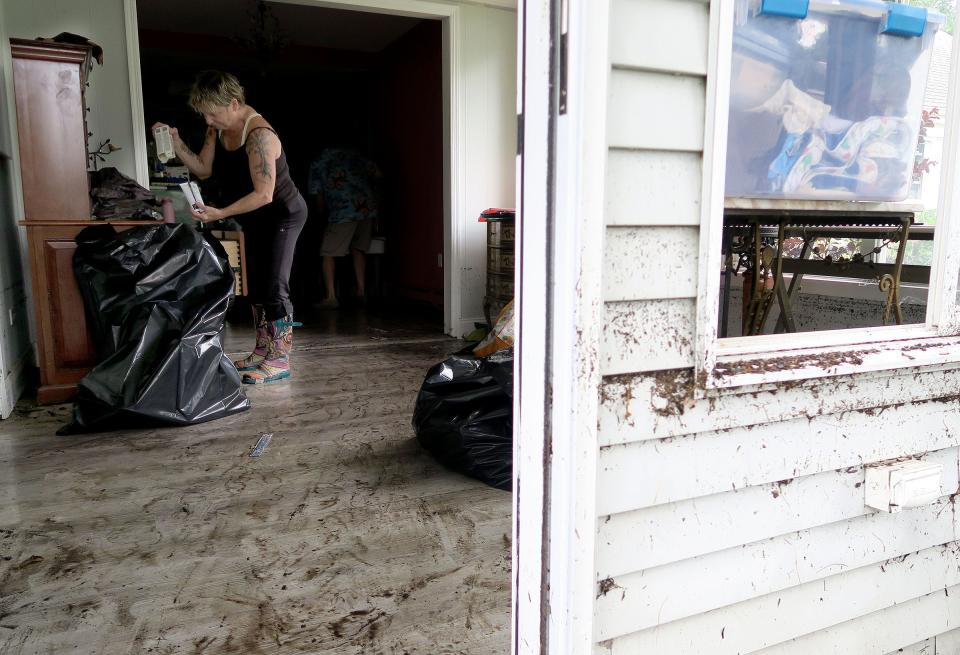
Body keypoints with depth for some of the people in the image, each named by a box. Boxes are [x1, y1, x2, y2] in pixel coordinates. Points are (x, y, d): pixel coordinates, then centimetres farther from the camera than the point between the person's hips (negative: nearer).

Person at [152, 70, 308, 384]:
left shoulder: (258, 134, -28)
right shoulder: (218, 128, -1)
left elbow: (264, 194, -31)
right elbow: (203, 169, 2)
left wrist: (221, 213, -34)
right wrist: (176, 143, -11)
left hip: (282, 215, -9)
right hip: (256, 219, 9)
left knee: (274, 287, -11)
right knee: (256, 286, 12)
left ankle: (279, 361, -6)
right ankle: (262, 351, 21)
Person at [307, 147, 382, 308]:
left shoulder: (316, 165, 12)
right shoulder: (351, 152, 19)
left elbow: (319, 199, 12)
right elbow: (376, 174, 15)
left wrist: (323, 216, 29)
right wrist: (375, 198, 27)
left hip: (343, 212, -4)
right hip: (368, 207, 4)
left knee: (328, 254, 6)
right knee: (358, 249, 20)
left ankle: (331, 297, -1)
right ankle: (361, 291, 16)